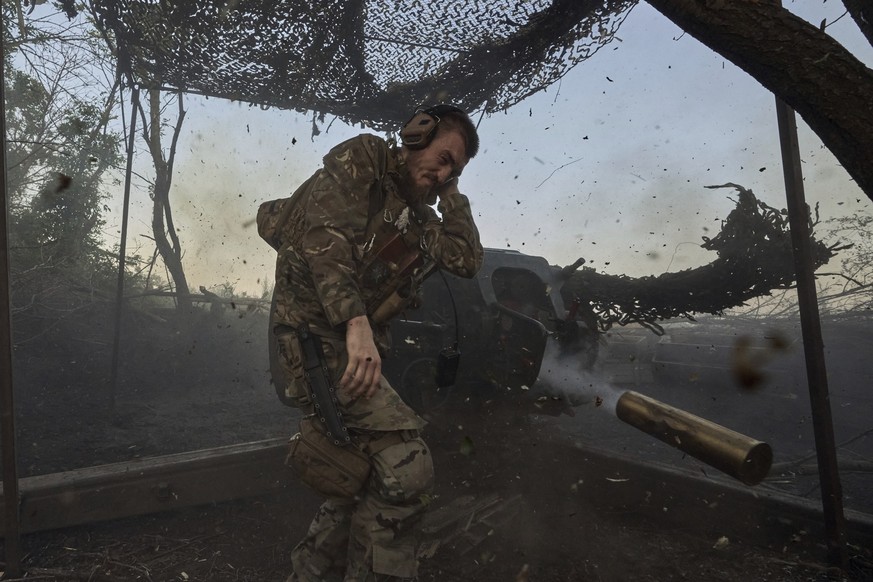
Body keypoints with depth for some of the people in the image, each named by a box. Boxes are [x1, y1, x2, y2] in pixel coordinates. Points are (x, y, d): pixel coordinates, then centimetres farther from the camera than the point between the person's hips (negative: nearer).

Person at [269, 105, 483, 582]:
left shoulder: (417, 215, 20)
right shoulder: (364, 156, -3)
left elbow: (467, 261, 10)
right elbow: (325, 233, -18)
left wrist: (450, 193, 11)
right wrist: (356, 323, -28)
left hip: (356, 339, 9)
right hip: (316, 329, -9)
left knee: (365, 475, 16)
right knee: (407, 465, -18)